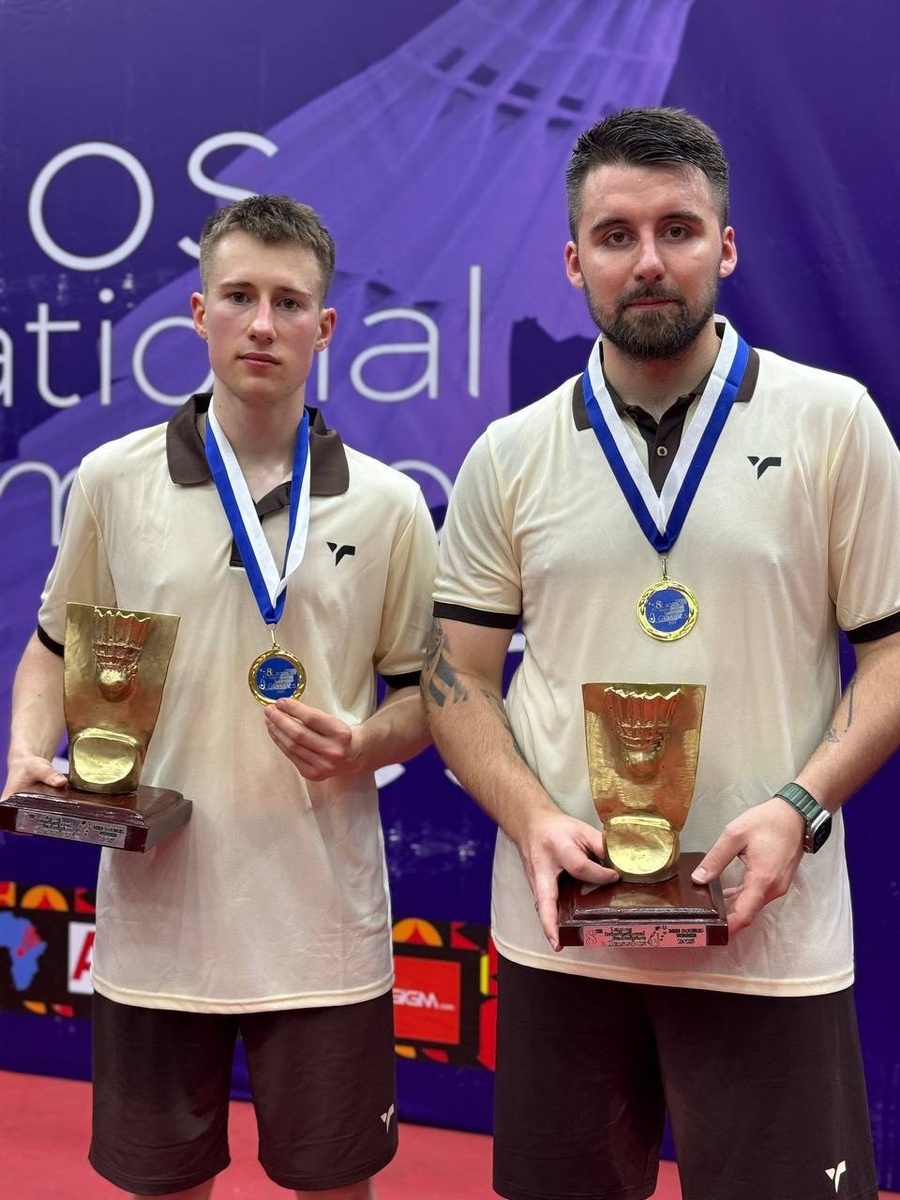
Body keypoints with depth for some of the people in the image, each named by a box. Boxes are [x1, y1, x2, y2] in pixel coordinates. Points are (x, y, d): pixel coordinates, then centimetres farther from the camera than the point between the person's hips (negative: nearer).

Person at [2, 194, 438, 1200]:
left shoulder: (387, 505, -1)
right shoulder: (112, 480, 0)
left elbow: (426, 693, 6)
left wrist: (364, 743, -14)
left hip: (324, 925, 0)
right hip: (154, 912, 1)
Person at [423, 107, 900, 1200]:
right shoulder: (510, 455, 3)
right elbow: (456, 675, 5)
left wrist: (799, 806, -15)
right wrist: (533, 821, -11)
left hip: (769, 932, -1)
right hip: (562, 919, 2)